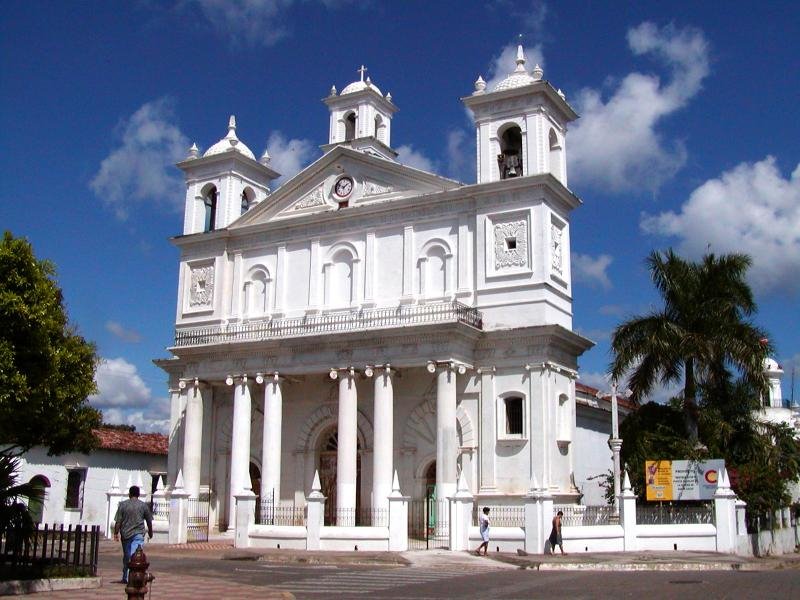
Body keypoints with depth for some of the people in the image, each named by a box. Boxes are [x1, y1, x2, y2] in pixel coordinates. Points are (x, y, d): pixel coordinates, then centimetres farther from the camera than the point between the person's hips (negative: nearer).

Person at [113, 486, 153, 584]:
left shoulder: (122, 504, 1)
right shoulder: (143, 505, 2)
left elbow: (118, 521, -2)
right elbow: (149, 521, 9)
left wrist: (116, 533, 5)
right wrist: (150, 532, 22)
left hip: (125, 534, 2)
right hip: (138, 534, -1)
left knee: (126, 556, 13)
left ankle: (125, 578, 22)